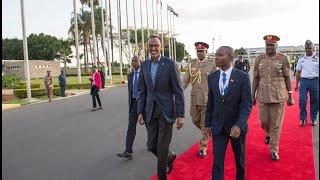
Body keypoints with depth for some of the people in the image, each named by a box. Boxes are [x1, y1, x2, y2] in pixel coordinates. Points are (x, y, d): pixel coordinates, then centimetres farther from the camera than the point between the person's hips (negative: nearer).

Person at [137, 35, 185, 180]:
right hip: (150, 112, 5)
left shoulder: (170, 64, -9)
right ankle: (170, 157, 40)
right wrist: (140, 112, 4)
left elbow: (178, 90, -10)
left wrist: (181, 115, -13)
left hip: (166, 111, -4)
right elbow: (142, 91, 9)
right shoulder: (144, 65, 5)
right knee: (152, 146, 10)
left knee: (162, 148, -3)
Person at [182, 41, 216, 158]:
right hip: (194, 99, 4)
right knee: (195, 120, 14)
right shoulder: (192, 65, 6)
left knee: (205, 123, 2)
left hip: (207, 99, -4)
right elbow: (185, 81, 4)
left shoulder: (212, 65, -3)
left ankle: (203, 147, 14)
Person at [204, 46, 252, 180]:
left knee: (240, 160, 19)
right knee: (217, 162, 2)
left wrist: (238, 125, -26)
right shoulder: (212, 77, 0)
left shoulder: (243, 77, -12)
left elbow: (247, 104, -15)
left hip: (237, 126, -2)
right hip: (218, 127, 2)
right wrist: (208, 124, 6)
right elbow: (210, 104, 7)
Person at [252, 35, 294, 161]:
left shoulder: (283, 58, -2)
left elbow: (287, 78, 1)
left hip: (279, 96, -2)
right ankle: (268, 134, 43)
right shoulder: (259, 59, 3)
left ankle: (274, 149, 17)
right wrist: (253, 95, 5)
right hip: (263, 96, 2)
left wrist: (290, 96, 0)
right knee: (263, 121, 9)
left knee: (276, 124, 3)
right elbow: (256, 78, 6)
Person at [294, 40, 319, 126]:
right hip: (304, 81, 1)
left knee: (315, 101, 5)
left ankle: (313, 119, 20)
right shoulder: (301, 60, 10)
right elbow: (298, 73, 12)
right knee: (302, 100, -5)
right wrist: (296, 85, 9)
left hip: (315, 81, -1)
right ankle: (303, 118, 9)